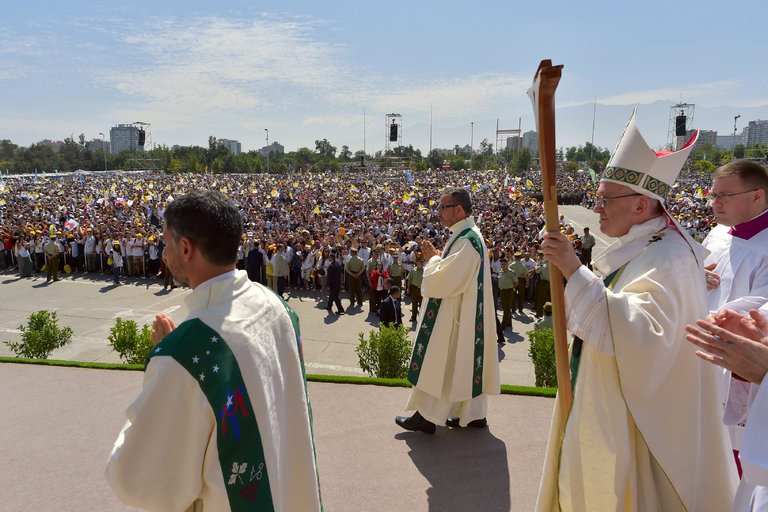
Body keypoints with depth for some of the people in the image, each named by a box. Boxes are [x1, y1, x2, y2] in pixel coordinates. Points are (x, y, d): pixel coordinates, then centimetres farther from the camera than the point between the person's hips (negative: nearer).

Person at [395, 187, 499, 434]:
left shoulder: (466, 240, -23)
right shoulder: (468, 234, 10)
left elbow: (443, 281, -26)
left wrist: (433, 259, -9)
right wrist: (438, 257, 4)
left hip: (454, 315, -10)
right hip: (465, 312, 10)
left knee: (440, 362, 1)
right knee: (465, 361, 16)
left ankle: (426, 417, 13)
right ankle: (474, 413, 26)